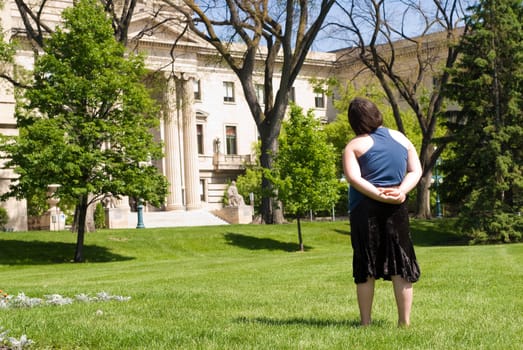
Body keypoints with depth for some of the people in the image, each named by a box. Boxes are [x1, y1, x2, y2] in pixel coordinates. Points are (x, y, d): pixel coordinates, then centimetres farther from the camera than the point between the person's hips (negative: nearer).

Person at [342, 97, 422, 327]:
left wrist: (378, 195, -15)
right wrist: (401, 191, -8)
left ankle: (365, 321, 8)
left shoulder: (355, 146, -2)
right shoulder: (401, 139, 11)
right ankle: (404, 321, 7)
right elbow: (416, 171, 5)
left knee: (365, 267, 4)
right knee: (400, 265, 6)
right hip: (396, 208, 3)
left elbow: (353, 177, -15)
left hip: (365, 207, -3)